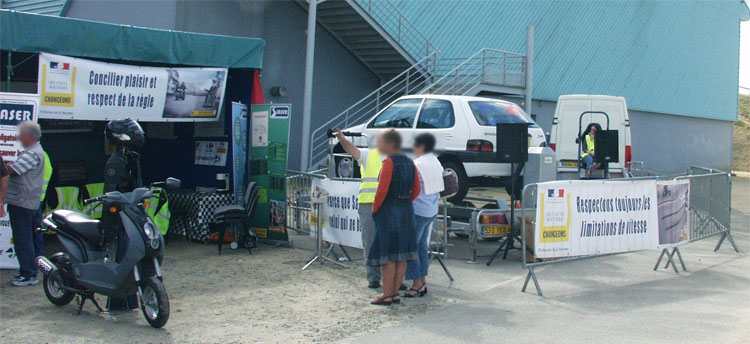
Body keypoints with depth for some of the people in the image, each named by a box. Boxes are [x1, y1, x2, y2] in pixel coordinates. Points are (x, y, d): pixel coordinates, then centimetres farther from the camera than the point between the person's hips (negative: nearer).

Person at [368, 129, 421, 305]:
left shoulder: (389, 162, -14)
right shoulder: (410, 163, 9)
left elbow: (382, 189, -18)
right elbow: (417, 189, 12)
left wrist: (375, 208, -7)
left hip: (388, 211, -8)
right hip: (407, 211, 8)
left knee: (387, 256, -1)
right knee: (401, 255, 10)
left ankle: (387, 295, 2)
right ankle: (395, 293, 17)